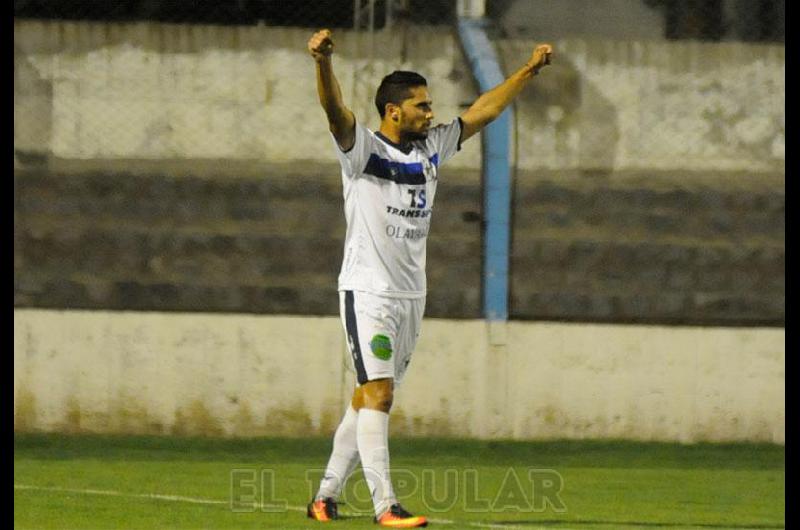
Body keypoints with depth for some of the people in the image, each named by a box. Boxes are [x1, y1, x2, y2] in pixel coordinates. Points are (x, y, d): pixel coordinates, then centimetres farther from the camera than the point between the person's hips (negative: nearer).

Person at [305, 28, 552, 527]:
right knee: (378, 394, -13)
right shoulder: (362, 148, -8)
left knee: (368, 399, 10)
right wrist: (323, 62, -45)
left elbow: (483, 111, 20)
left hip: (411, 295, 7)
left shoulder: (431, 148, 11)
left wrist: (529, 71, 22)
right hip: (368, 293, -7)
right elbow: (335, 110, -27)